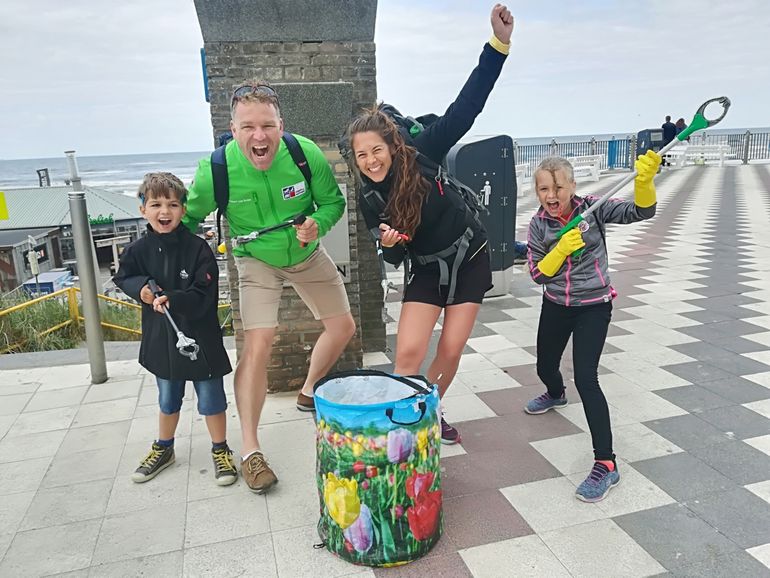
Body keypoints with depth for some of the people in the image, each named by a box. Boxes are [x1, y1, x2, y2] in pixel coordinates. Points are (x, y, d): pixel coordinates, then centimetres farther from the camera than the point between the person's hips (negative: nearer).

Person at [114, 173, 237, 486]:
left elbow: (203, 296, -19)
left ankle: (220, 450, 29)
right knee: (168, 400, 23)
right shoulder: (138, 249, -5)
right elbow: (123, 278, 10)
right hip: (161, 338, 4)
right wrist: (141, 288, -10)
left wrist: (172, 299, -34)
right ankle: (163, 449, 44)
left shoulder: (197, 248, -16)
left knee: (211, 399, 9)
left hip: (200, 337, -4)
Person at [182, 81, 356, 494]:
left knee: (343, 327, 9)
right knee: (257, 344, -18)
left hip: (307, 253, 4)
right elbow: (190, 218, -9)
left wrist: (317, 224, -29)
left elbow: (333, 201, -8)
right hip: (256, 260, -3)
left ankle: (309, 393, 37)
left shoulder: (306, 153, -24)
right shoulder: (215, 169, -27)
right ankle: (250, 451, -4)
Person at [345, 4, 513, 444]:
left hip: (470, 259, -1)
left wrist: (500, 42, -29)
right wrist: (390, 246, -31)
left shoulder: (422, 155, -18)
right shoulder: (369, 199, -12)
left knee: (451, 351, 3)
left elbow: (467, 106, -22)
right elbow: (395, 258, -6)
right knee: (409, 353, -13)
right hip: (427, 270, 1)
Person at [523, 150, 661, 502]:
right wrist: (561, 249, -26)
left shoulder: (590, 208, -12)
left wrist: (645, 180, -39)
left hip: (593, 307, -4)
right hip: (556, 307, 4)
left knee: (585, 378, -18)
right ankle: (556, 394, 61)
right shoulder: (538, 225, -7)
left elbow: (641, 211, -21)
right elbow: (538, 275, -10)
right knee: (545, 367, 21)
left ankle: (606, 464, -9)